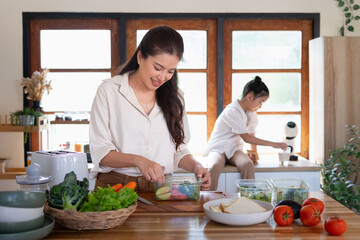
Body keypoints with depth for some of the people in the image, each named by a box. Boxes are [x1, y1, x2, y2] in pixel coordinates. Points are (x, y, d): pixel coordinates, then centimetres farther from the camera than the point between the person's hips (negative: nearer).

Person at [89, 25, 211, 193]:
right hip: (116, 185, -3)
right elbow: (99, 152, -4)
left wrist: (195, 166, -4)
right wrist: (138, 160, -20)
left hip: (161, 187, 3)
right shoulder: (109, 90, -1)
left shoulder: (173, 96, 12)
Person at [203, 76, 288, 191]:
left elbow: (251, 134, 16)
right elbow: (246, 138, -19)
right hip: (217, 148, -6)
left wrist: (253, 153, -3)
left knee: (248, 164, -30)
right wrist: (273, 144, -15)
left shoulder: (251, 113, 7)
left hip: (234, 149, 6)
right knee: (215, 166, -40)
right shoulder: (232, 111, -20)